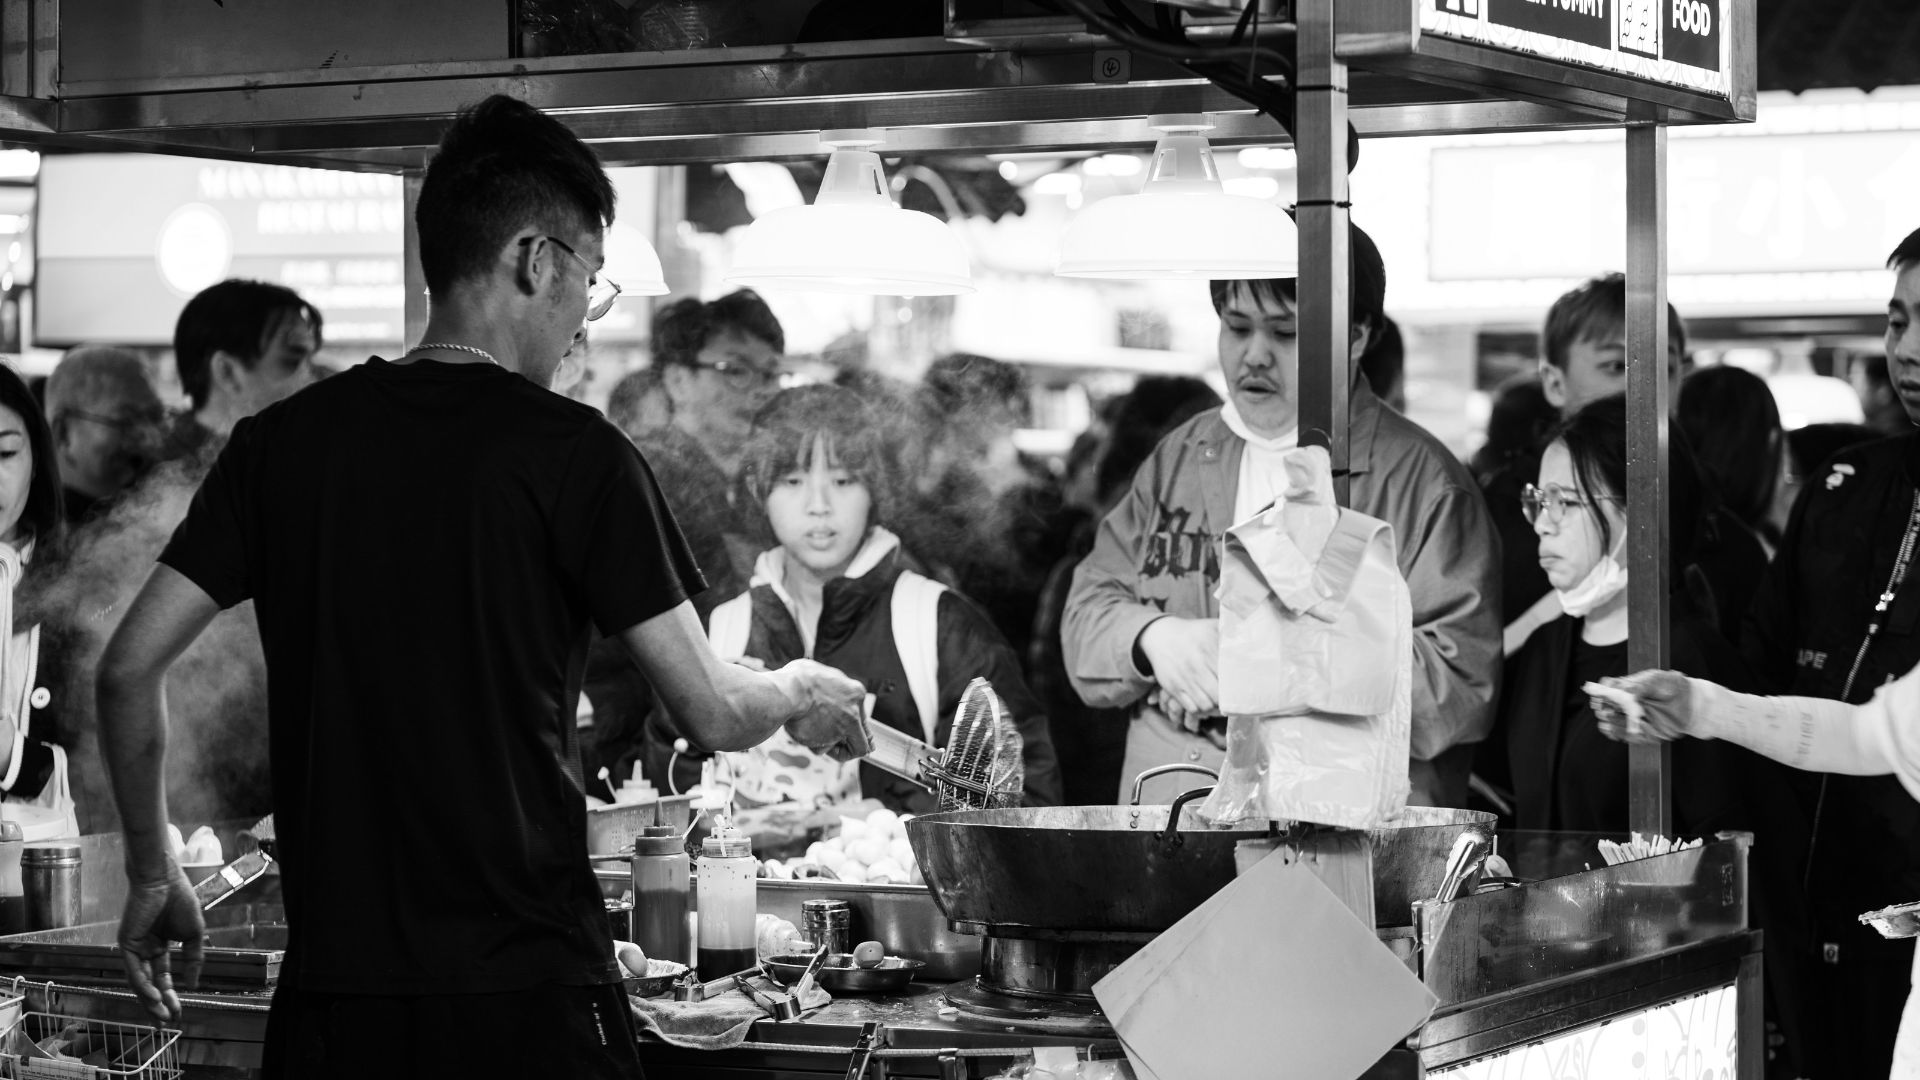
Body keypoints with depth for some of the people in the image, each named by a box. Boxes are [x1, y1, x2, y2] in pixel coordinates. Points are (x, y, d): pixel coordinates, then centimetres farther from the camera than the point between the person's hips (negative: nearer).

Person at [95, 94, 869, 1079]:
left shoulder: (283, 440, 4)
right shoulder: (571, 452, -7)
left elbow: (128, 668, 3)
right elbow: (715, 714, -4)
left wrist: (152, 876, 16)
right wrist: (802, 693, 18)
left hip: (331, 993, 4)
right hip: (527, 995, -3)